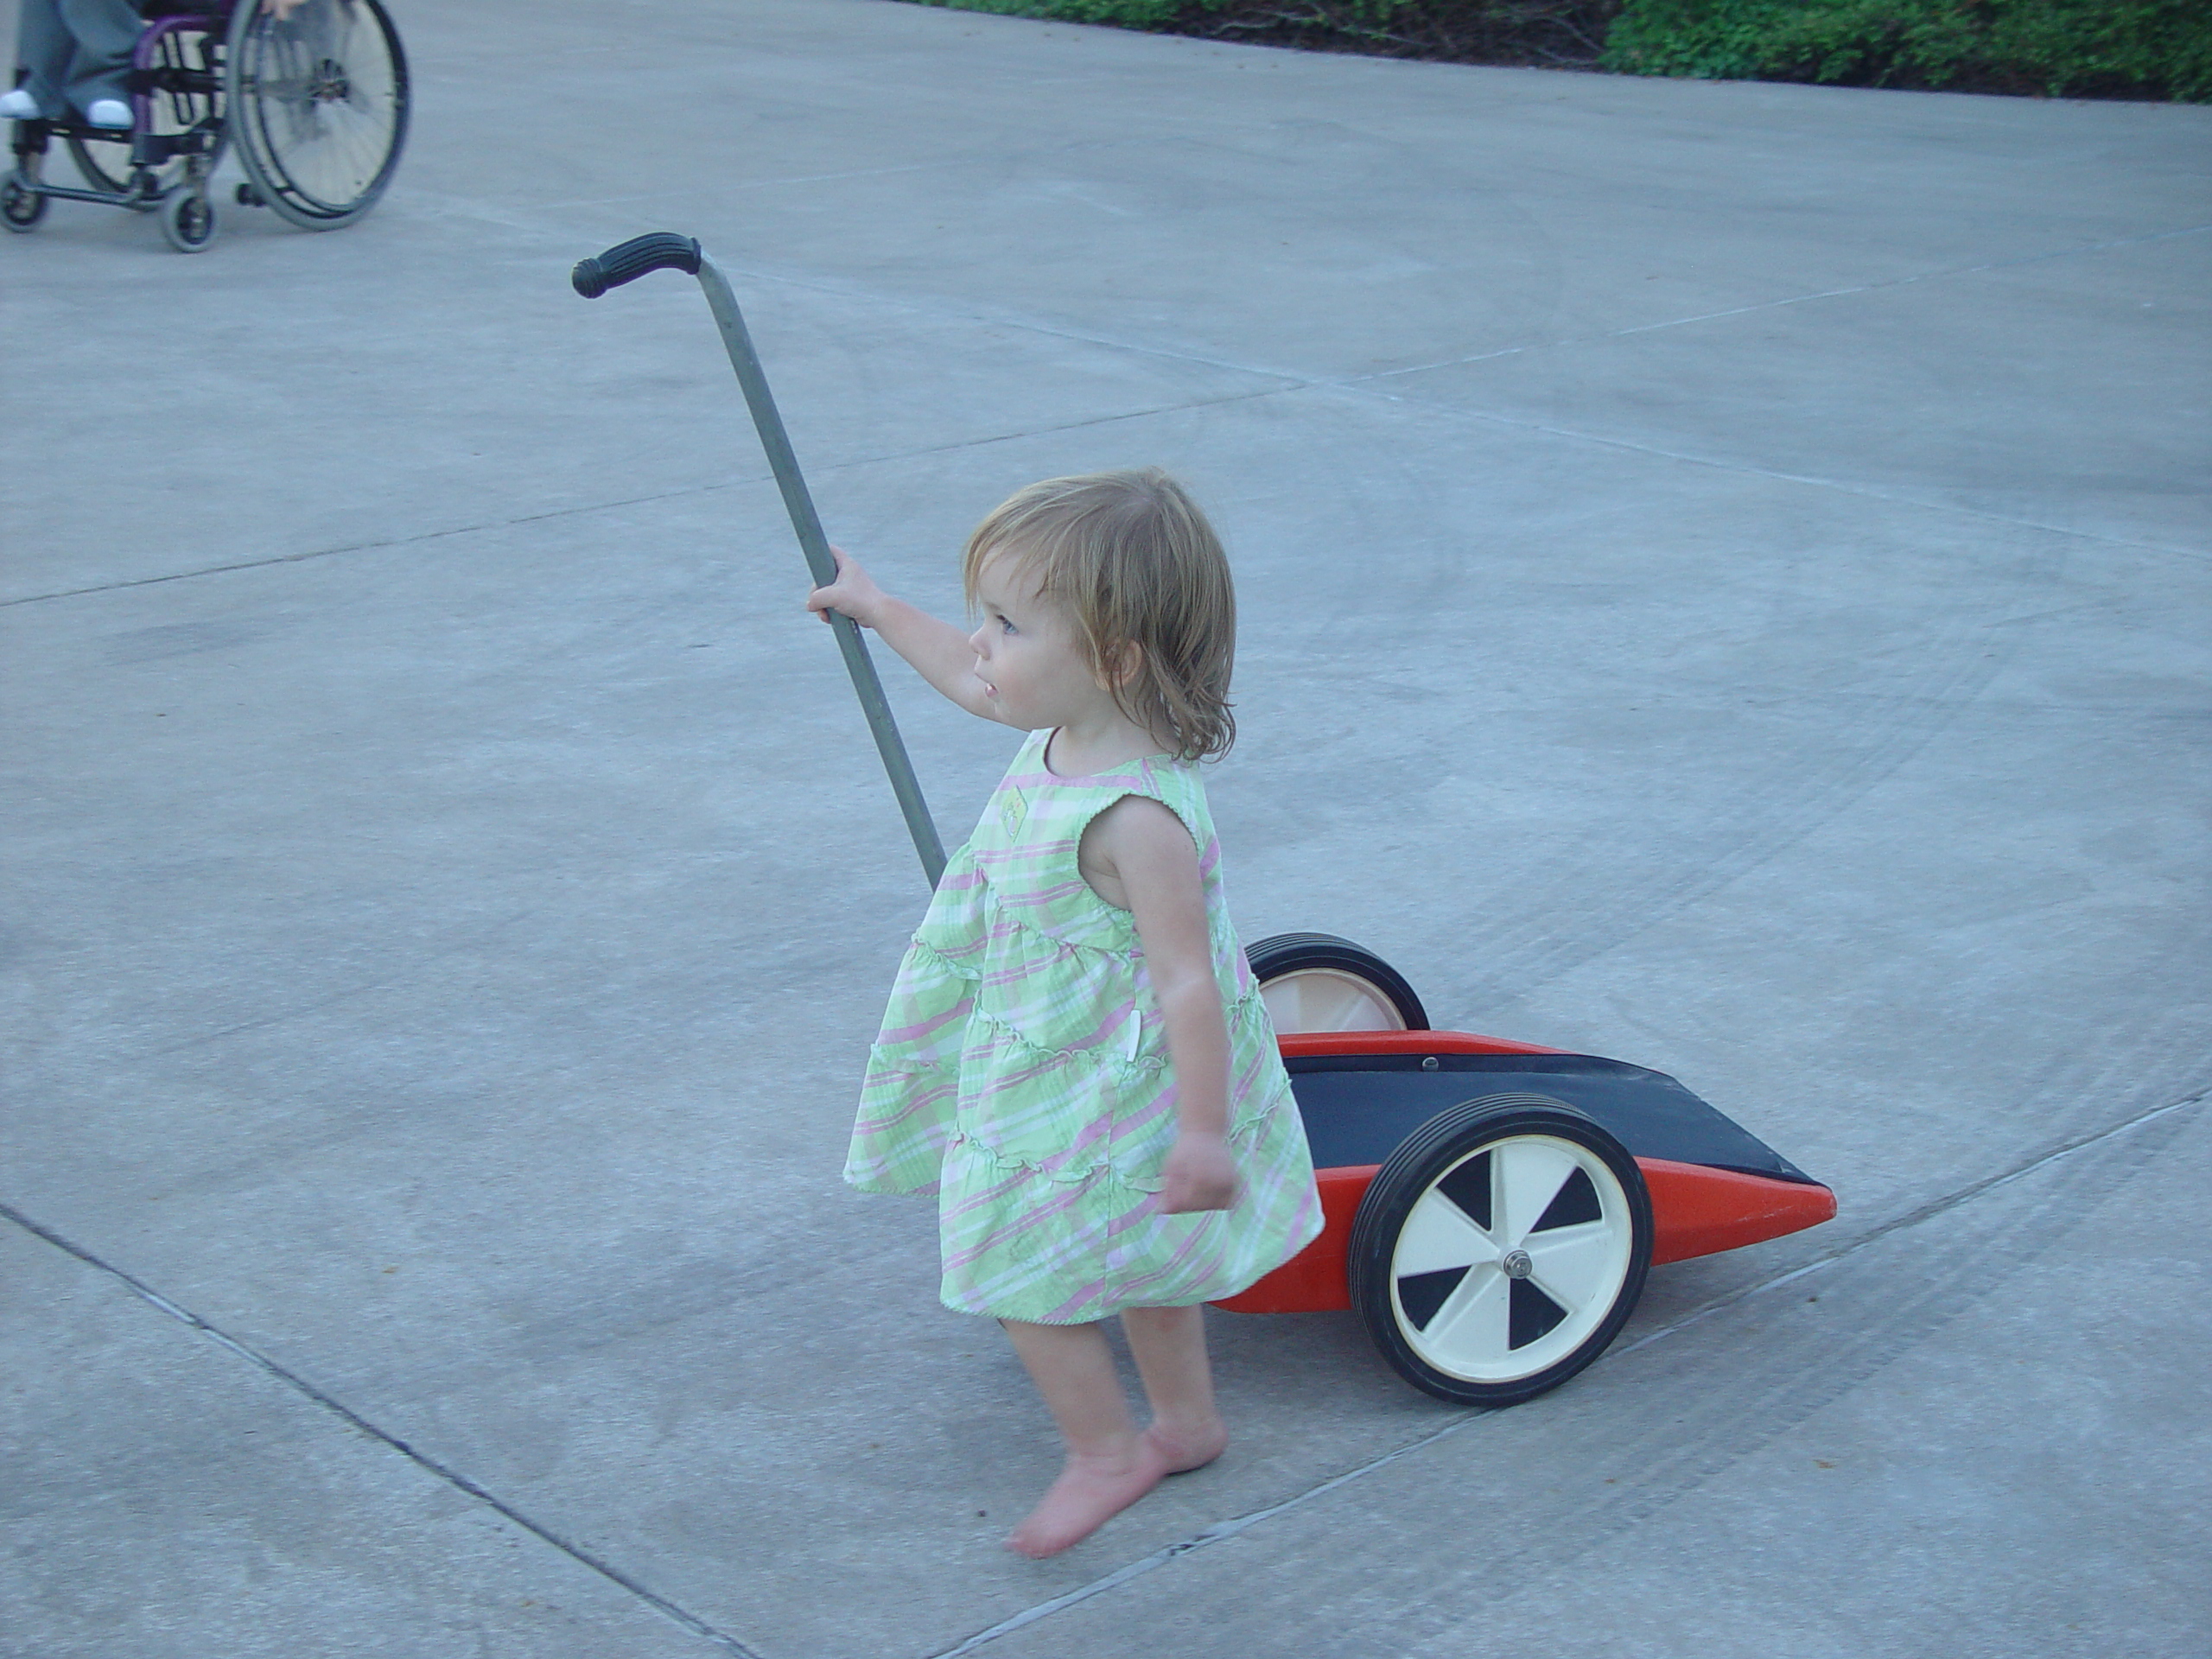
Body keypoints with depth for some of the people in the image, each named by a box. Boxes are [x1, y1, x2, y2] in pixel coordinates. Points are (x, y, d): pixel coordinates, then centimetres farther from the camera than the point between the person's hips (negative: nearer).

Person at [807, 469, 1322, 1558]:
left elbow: (1188, 982, -32)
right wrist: (879, 610, 27)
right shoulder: (1066, 736, -7)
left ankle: (1105, 1452, 23)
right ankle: (1186, 1421, 44)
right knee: (1141, 1261, 25)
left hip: (1106, 1094, -9)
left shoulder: (1132, 816, -35)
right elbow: (974, 681, 15)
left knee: (1022, 1271, 4)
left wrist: (1201, 1133, -29)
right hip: (1046, 1075, 9)